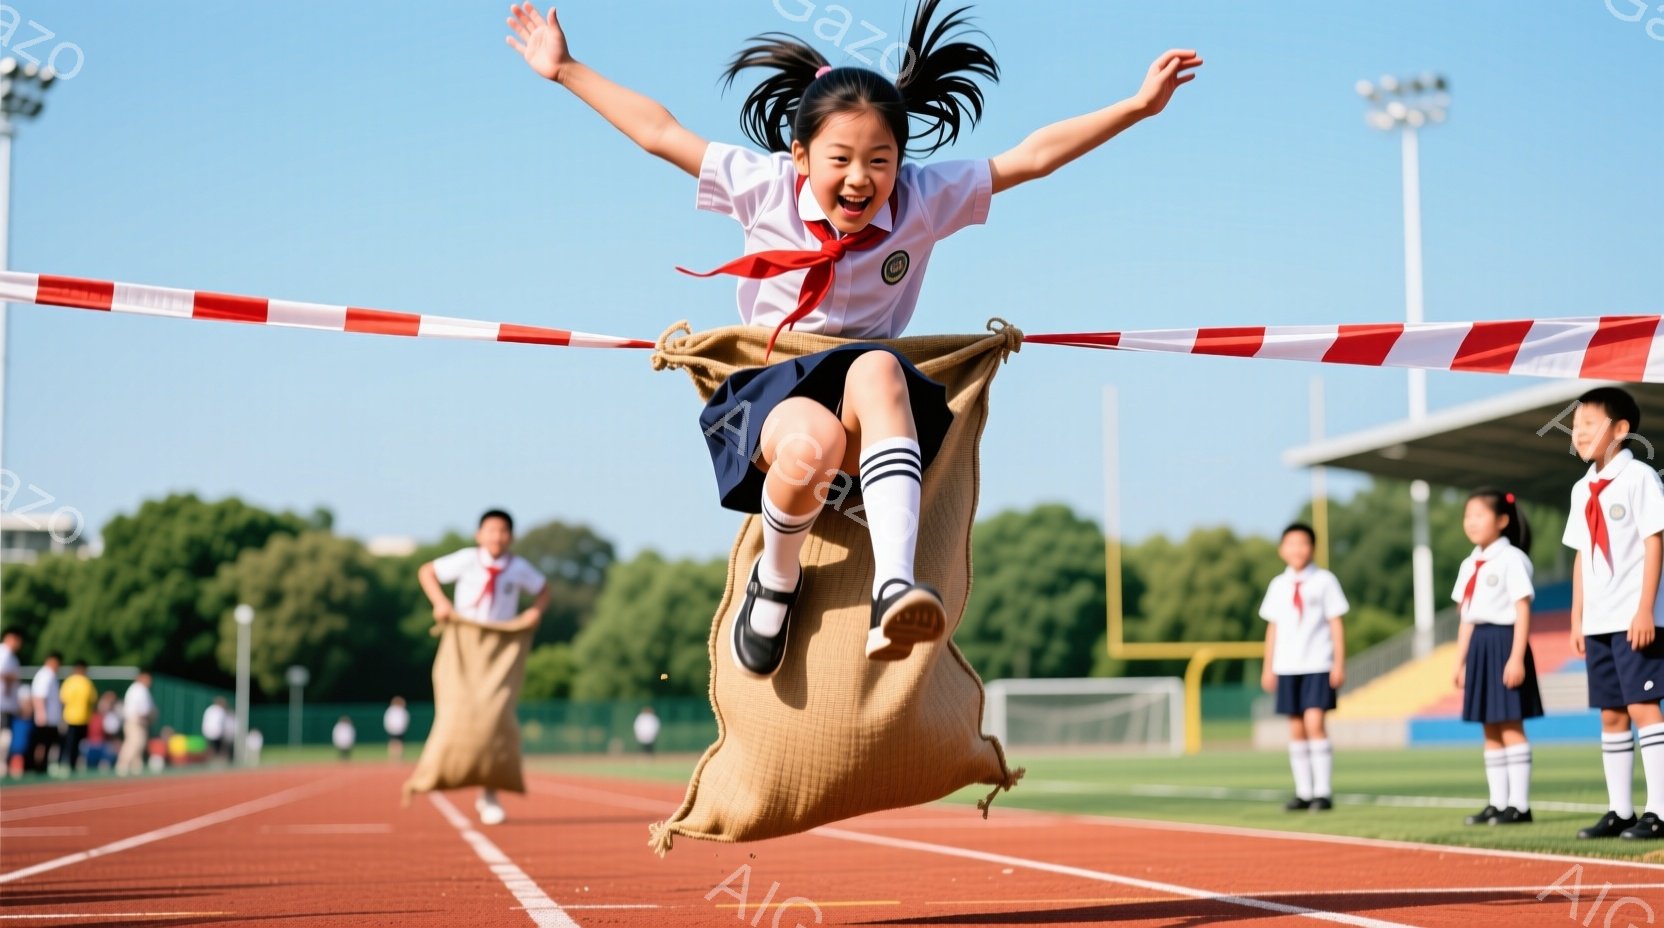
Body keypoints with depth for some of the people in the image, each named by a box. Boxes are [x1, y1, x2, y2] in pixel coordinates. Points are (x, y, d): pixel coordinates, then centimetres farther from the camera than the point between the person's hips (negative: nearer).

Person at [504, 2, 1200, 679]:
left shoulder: (923, 201, -1)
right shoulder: (764, 187, -3)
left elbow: (1032, 156, -2)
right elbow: (658, 132, 4)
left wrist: (1138, 105, -8)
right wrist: (566, 70, 6)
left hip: (875, 415, 1)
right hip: (764, 391, -1)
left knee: (876, 368, -37)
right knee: (813, 440, -39)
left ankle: (893, 587, -51)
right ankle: (776, 581, -7)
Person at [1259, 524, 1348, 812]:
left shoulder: (1324, 581, 0)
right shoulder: (1278, 585, 10)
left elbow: (1336, 624, 0)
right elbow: (1272, 627, 13)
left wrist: (1339, 664, -4)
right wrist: (1268, 667, 10)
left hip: (1318, 666, -4)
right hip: (1287, 668, 4)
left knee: (1314, 723, -12)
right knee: (1295, 728, 4)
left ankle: (1323, 792, -6)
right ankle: (1303, 793, 9)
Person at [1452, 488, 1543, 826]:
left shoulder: (1512, 559, -8)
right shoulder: (1469, 565, 15)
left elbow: (1523, 611, -13)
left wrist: (1516, 657, -20)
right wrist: (1460, 662, 14)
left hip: (1503, 642, -8)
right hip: (1480, 645, 8)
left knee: (1510, 727, -7)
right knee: (1491, 729, 9)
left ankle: (1519, 804, -4)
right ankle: (1498, 803, 12)